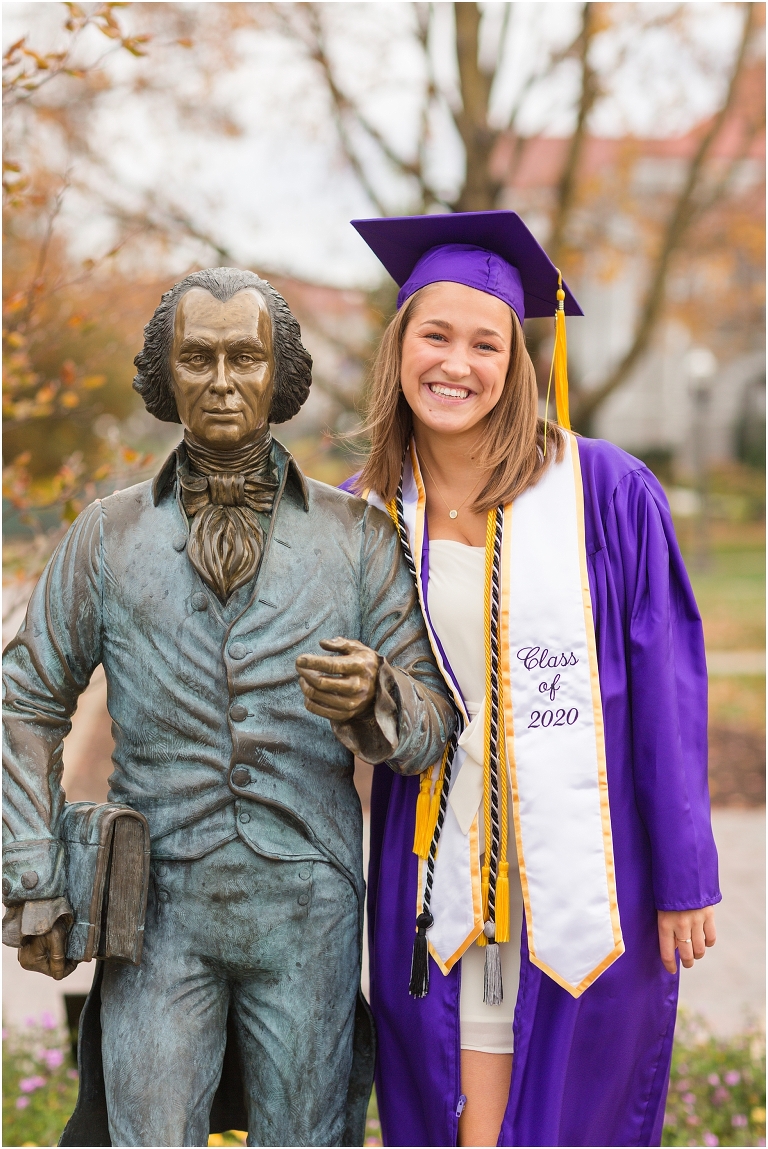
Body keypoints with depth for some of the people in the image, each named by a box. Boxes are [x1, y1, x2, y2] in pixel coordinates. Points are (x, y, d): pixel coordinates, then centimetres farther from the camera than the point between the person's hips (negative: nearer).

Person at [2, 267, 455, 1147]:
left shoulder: (356, 535, 4)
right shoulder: (109, 536, 6)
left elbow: (428, 725, 1)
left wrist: (372, 699, -23)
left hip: (308, 909, 0)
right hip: (160, 907, 0)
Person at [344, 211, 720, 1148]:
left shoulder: (603, 492, -8)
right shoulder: (364, 514, 2)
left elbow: (667, 691, -6)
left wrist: (685, 881, -6)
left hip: (584, 866, -2)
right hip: (439, 872, 2)